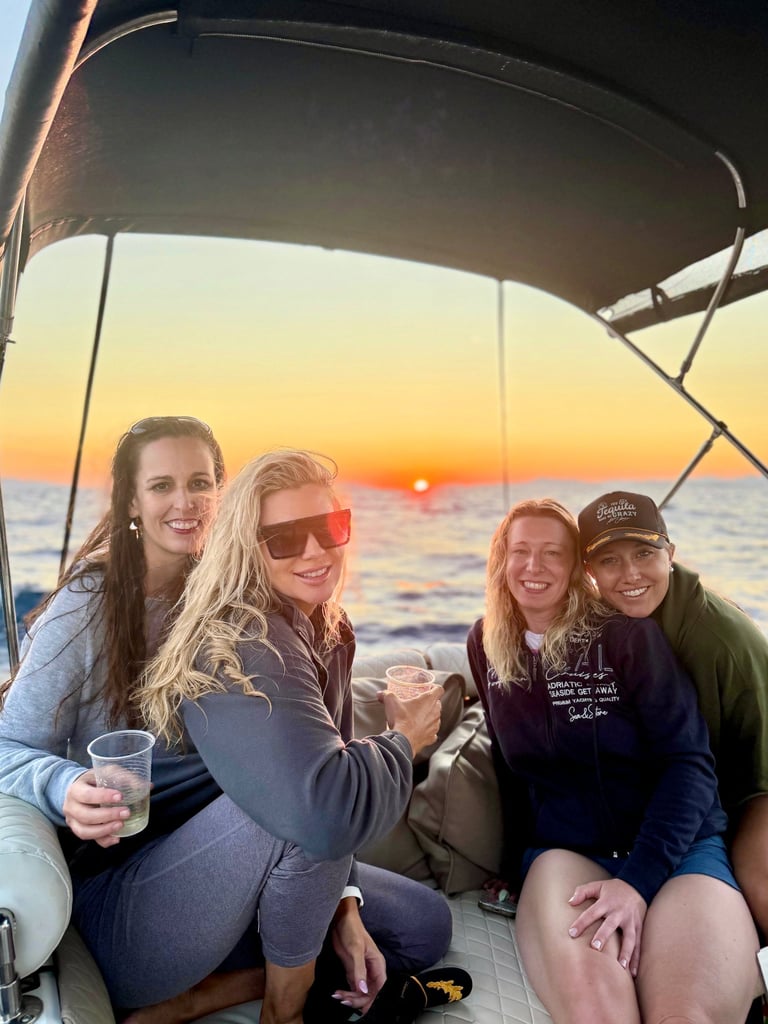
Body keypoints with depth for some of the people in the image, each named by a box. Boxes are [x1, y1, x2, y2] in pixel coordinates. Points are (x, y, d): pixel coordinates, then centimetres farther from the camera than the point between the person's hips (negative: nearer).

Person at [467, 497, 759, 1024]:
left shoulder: (627, 633, -7)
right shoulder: (487, 644, 5)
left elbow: (689, 762, -10)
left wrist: (637, 879, -20)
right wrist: (520, 857, 12)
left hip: (674, 845, -1)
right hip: (561, 851, 1)